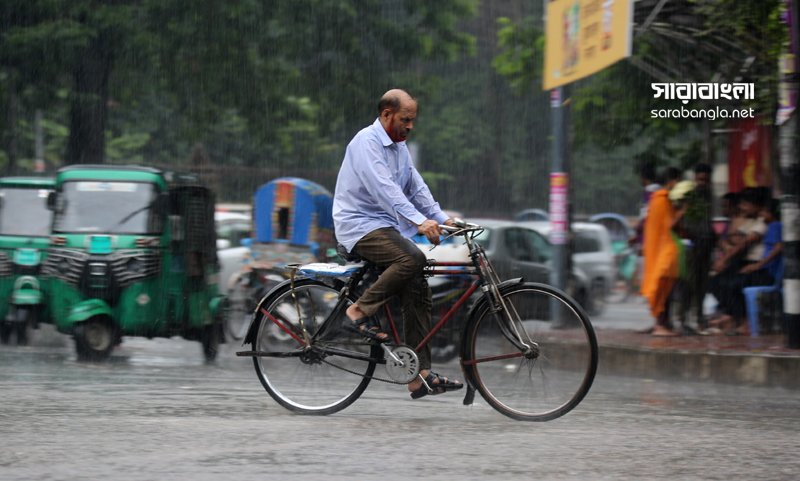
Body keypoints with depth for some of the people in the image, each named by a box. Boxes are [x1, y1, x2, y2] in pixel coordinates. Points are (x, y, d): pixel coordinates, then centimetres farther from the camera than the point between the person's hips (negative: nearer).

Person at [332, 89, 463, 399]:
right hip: (359, 225, -9)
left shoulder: (399, 147, 17)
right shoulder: (367, 142, -14)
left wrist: (442, 218, 1)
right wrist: (419, 221, -36)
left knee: (417, 291, -3)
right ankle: (360, 312, -17)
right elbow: (384, 188, -26)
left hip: (386, 227, 9)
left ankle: (421, 376, -5)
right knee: (412, 258, -32)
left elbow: (416, 187, 16)